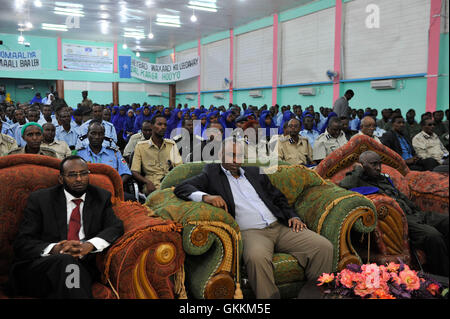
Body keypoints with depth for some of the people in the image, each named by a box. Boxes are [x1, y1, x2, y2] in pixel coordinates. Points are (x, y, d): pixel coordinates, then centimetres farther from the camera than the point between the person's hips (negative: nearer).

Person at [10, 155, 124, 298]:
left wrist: (90, 245, -21)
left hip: (84, 266, 1)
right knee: (65, 260, -34)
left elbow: (116, 226, 0)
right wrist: (53, 249, -21)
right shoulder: (39, 199, 7)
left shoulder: (101, 197, 13)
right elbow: (22, 243, 1)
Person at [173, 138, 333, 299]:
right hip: (250, 232, -4)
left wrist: (293, 216, 6)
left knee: (324, 247, -16)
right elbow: (181, 188, 1)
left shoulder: (255, 172, 24)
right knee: (256, 257, -40)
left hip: (280, 226, 5)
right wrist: (206, 196, -19)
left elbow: (279, 198, 26)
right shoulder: (212, 173, 13)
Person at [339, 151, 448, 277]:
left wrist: (419, 213, 22)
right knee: (432, 235, -32)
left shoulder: (384, 178, 29)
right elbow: (344, 186, -18)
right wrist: (358, 170, -3)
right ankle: (443, 276, -20)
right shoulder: (359, 181, 5)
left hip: (413, 214, 9)